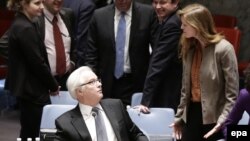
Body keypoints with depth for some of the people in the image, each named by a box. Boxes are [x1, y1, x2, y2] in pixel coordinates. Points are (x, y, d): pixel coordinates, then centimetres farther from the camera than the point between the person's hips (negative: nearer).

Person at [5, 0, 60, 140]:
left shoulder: (19, 24, 10)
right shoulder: (26, 28, -20)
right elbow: (38, 62, -19)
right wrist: (54, 85, -5)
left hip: (26, 87, 10)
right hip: (32, 89, -10)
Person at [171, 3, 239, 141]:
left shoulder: (223, 49, -12)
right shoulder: (189, 48, 10)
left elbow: (232, 93, -13)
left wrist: (222, 122, -20)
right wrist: (179, 117, 14)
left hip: (213, 118, -6)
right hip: (192, 114, 6)